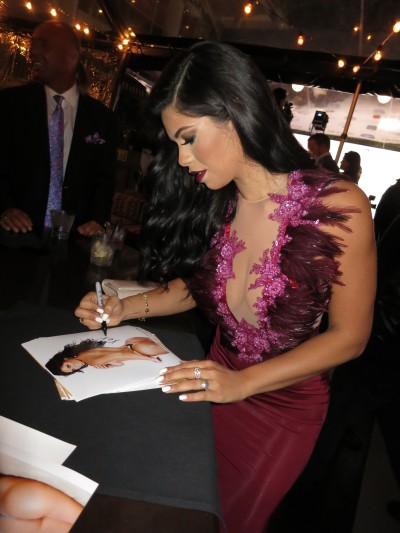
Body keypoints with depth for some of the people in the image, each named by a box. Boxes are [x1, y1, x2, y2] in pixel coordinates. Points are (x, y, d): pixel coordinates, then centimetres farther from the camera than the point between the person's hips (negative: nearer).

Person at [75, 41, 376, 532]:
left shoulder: (337, 206, -24)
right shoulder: (217, 202, -12)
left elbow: (349, 336, -16)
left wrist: (243, 382, -23)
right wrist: (128, 308, -11)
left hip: (286, 400, -3)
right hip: (217, 378, 4)